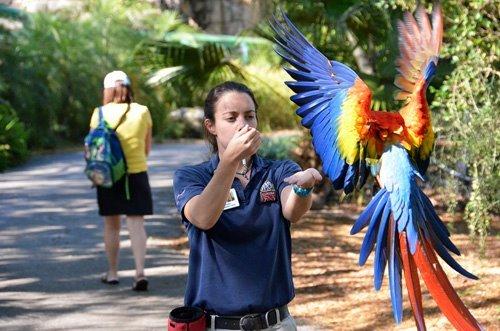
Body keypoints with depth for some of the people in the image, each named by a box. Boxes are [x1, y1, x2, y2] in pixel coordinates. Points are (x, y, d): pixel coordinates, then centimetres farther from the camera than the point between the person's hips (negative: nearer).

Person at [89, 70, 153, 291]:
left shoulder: (100, 114, -4)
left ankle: (112, 273, 20)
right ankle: (140, 271, -13)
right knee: (136, 223, 1)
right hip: (137, 173, 0)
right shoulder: (142, 112, 0)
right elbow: (147, 149, 6)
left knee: (111, 224, 11)